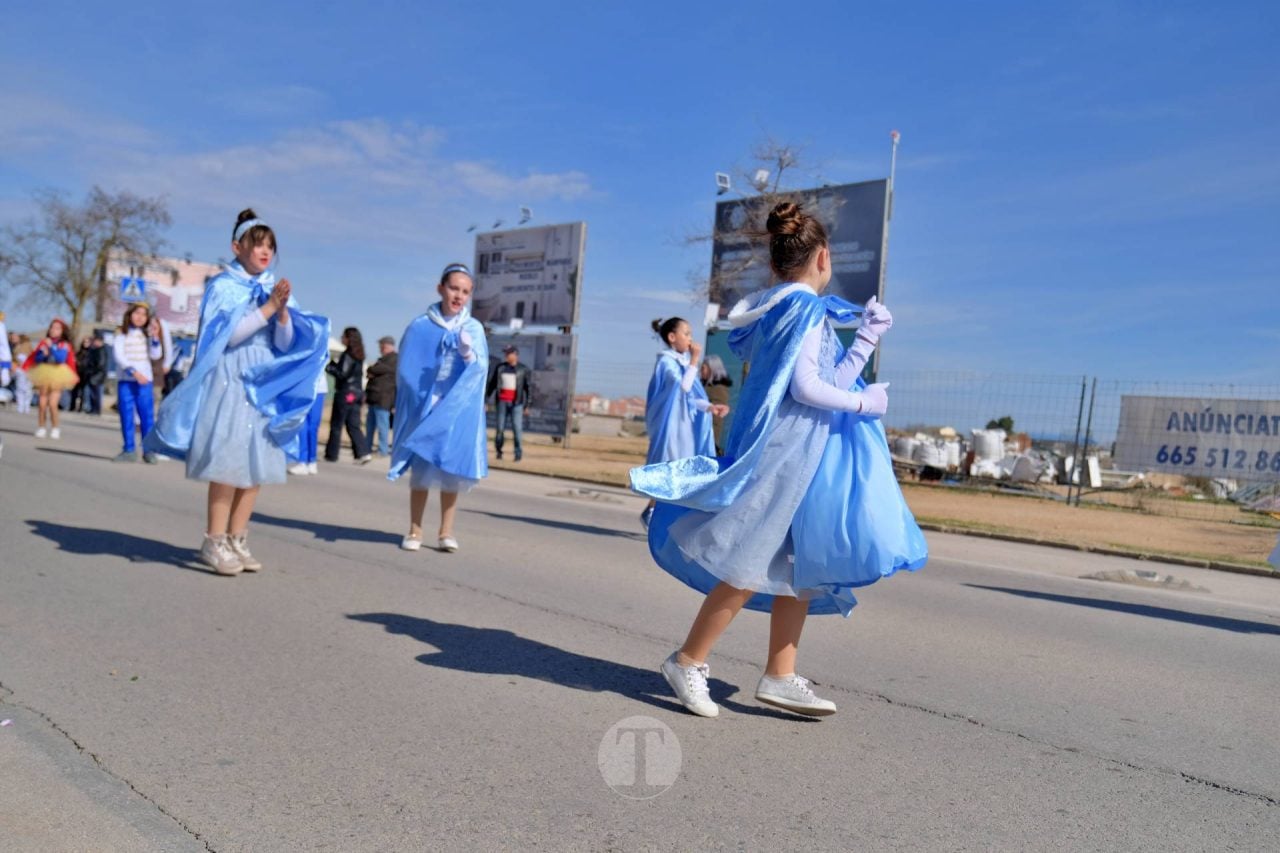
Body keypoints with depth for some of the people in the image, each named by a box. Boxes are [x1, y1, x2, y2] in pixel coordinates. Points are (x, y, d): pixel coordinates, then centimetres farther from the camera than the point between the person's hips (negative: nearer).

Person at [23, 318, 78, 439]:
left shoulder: (64, 345, -2)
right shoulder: (43, 342, 7)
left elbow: (61, 359, -17)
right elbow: (36, 358, 7)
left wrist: (51, 347, -19)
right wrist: (43, 354, -13)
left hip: (57, 377, -3)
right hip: (44, 376, 3)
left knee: (52, 404, -10)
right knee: (42, 404, 2)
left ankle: (54, 428, 3)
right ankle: (40, 428, 12)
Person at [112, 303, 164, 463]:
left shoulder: (147, 335, 13)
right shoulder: (121, 335, 5)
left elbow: (156, 356, 2)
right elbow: (119, 356, -8)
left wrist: (155, 338, -9)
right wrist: (133, 372, -21)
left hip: (145, 381, 1)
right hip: (125, 381, -1)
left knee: (147, 416, -5)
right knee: (127, 417, 0)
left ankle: (149, 451, -4)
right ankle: (129, 450, 4)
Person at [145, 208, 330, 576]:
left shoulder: (276, 288, 12)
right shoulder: (222, 286, 1)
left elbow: (286, 344, 6)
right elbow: (227, 335, -12)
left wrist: (283, 312, -12)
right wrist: (268, 308, -16)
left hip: (266, 386, 5)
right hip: (230, 383, -5)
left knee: (257, 467, 3)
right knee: (229, 465, -9)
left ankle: (236, 540, 12)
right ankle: (214, 542, 0)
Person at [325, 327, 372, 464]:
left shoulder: (348, 354, -13)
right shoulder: (359, 355, 13)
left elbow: (342, 374, -17)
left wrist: (329, 367, -5)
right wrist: (334, 365, 17)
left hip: (345, 393, -8)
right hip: (356, 393, 8)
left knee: (336, 425, 2)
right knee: (353, 425, 8)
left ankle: (331, 454, 9)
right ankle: (363, 453, -2)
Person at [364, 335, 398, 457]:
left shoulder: (393, 359, -11)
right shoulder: (386, 359, 22)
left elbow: (375, 369, -19)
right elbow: (374, 373, 22)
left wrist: (369, 371, 3)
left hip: (382, 398, -10)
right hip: (375, 397, 10)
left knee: (382, 424, -7)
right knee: (370, 424, 14)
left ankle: (383, 450, -4)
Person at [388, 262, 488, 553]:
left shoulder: (474, 329, 2)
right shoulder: (420, 327, 0)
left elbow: (480, 369, -10)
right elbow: (404, 370, 4)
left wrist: (469, 354, -29)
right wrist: (414, 403, -3)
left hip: (458, 410, 1)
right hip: (424, 408, 0)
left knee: (452, 469, 3)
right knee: (422, 467, 1)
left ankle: (446, 532, 12)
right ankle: (415, 531, 10)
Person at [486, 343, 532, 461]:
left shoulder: (523, 368, 0)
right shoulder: (499, 367, 6)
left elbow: (528, 386, 1)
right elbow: (492, 383, 12)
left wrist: (528, 404, -3)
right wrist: (485, 399, 9)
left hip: (516, 402, -2)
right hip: (502, 401, 2)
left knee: (517, 427, -11)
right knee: (500, 427, 2)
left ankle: (518, 453, -5)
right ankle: (498, 451, 13)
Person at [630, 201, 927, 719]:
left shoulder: (780, 308, 17)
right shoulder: (805, 307, -10)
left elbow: (833, 381, 18)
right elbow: (806, 387, -19)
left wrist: (868, 336, 22)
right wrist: (864, 402, -5)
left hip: (798, 455, 10)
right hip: (786, 452, -10)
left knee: (800, 567, 11)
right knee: (752, 565, -4)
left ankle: (780, 678, 16)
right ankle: (687, 662, 6)